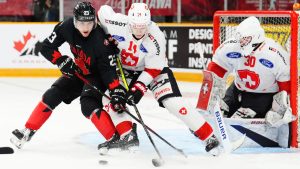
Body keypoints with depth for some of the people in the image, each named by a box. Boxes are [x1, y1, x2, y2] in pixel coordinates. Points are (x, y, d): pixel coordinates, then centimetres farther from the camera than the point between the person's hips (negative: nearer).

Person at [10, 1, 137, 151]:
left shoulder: (101, 39, -33)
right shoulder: (67, 27, -21)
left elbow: (108, 68, -30)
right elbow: (46, 48, -12)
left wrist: (116, 91, -39)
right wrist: (62, 62, -24)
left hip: (97, 75, -5)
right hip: (78, 72, 5)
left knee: (88, 104, -27)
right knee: (52, 95, -2)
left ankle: (117, 138, -26)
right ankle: (27, 132, 9)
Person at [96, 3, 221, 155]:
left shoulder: (156, 38, -30)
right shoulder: (118, 24, -27)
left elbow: (153, 68, -24)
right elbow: (103, 10, -6)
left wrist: (139, 87, -33)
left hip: (155, 68, -3)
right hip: (124, 68, 3)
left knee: (173, 102, -19)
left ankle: (209, 136, -14)